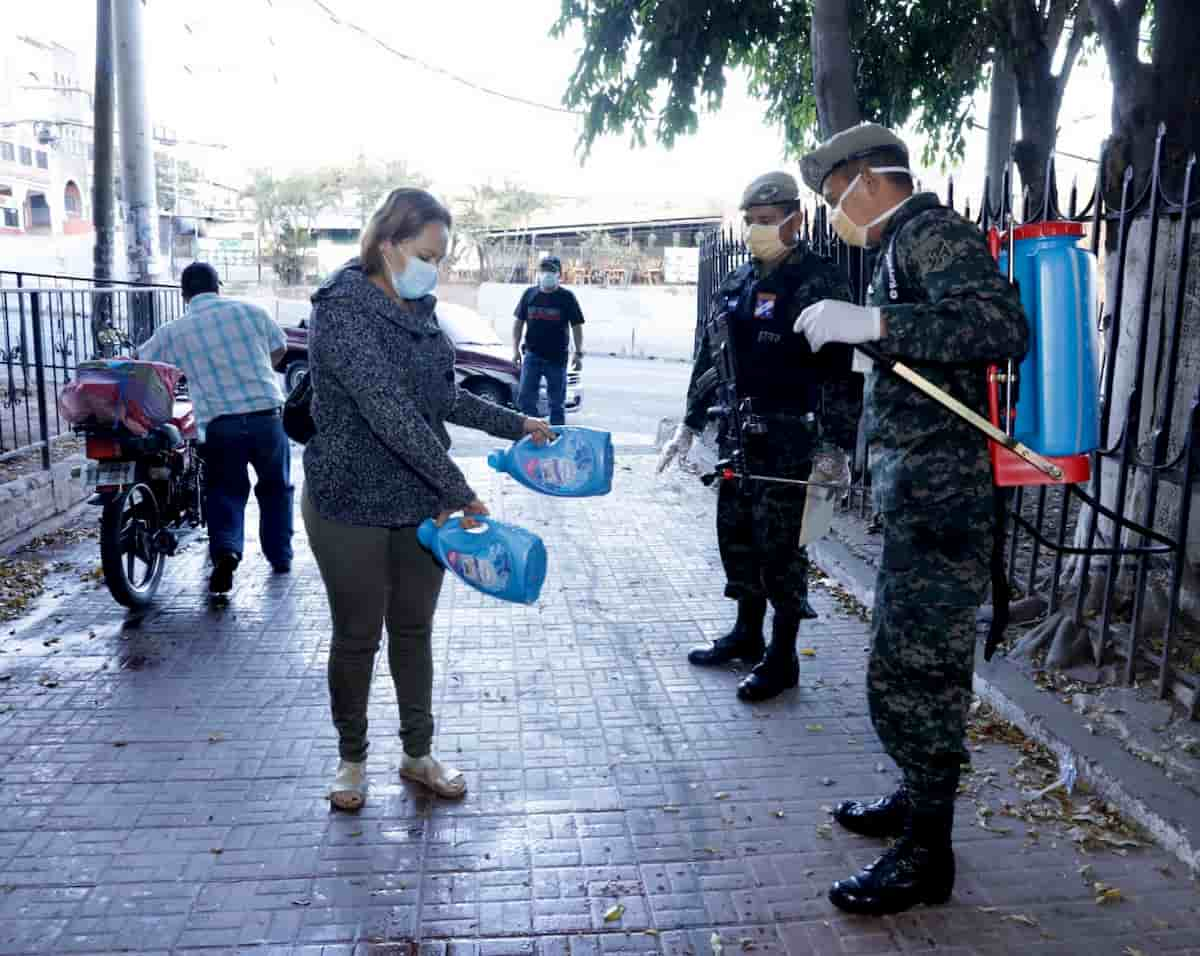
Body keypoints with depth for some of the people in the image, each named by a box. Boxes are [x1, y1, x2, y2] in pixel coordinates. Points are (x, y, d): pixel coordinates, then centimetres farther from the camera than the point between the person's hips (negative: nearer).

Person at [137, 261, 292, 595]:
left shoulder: (174, 331, 5)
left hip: (219, 423, 0)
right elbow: (280, 348, 19)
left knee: (225, 492, 12)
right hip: (267, 413, 0)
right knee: (275, 487, 18)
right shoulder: (250, 311, 5)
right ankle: (280, 556, 24)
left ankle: (226, 550, -13)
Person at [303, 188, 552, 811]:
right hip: (351, 504, -6)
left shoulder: (418, 310, 7)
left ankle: (418, 753, 31)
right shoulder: (343, 309, -17)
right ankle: (351, 757, 31)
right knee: (356, 637, 9)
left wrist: (515, 424, 17)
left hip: (421, 501, 6)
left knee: (414, 631, 15)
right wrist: (458, 490, -31)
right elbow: (388, 410, -28)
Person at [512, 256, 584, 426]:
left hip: (557, 358, -2)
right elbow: (518, 322, 11)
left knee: (557, 402, 6)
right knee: (525, 400, -2)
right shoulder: (529, 294, 7)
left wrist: (579, 353, -8)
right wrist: (515, 349, 3)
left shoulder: (567, 297, 0)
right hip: (532, 355, 2)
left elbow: (577, 326, 0)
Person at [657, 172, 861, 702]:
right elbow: (709, 356, 17)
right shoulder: (736, 284, 13)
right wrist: (689, 425, 17)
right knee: (736, 534, 14)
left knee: (780, 543, -1)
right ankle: (747, 634, 31)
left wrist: (835, 445, -18)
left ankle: (782, 656, 13)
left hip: (790, 438, -7)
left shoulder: (819, 282, -9)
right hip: (738, 433, 7)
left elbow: (840, 368, -14)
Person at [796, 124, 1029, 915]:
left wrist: (870, 323, -31)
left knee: (913, 668, -4)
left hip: (940, 490, -10)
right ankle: (918, 798, 35)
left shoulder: (932, 231, -12)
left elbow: (1005, 327, -29)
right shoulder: (907, 243, 17)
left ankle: (927, 855, 10)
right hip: (918, 488, 10)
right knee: (915, 657, 19)